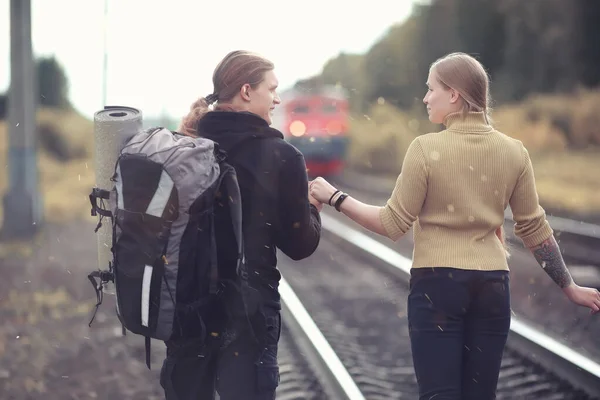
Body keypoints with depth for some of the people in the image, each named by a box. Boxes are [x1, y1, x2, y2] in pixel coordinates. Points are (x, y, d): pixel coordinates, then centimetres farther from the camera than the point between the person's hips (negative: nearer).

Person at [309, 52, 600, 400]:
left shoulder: (427, 148, -10)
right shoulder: (513, 151, 1)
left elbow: (394, 224, -7)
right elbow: (534, 228, 6)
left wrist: (335, 198, 2)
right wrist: (570, 287, 16)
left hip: (437, 283, -4)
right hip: (492, 285, 4)